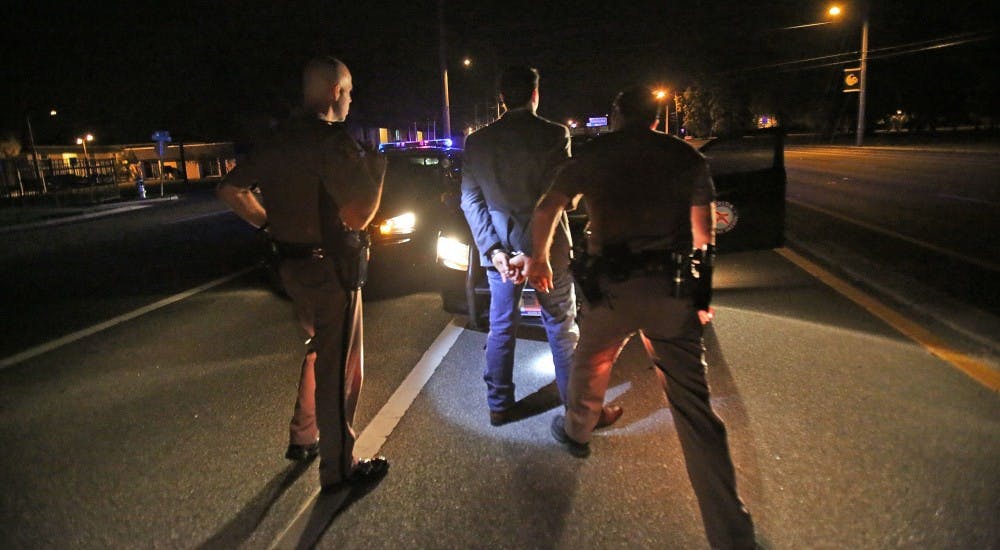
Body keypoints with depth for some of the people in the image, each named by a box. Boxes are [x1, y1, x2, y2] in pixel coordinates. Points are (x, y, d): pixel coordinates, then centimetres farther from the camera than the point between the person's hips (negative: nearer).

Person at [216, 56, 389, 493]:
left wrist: (269, 224, 14)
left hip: (292, 264, 9)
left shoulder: (279, 141, 8)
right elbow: (357, 216, -26)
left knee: (318, 350, 26)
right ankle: (338, 467, 17)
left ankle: (303, 438, 38)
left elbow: (230, 189, 14)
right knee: (340, 367, 4)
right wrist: (376, 168, -12)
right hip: (330, 269, -8)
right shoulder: (334, 141, -19)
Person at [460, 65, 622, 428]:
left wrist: (494, 249, -9)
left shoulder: (477, 141, 0)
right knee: (562, 329, 8)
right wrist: (533, 255, -16)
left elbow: (470, 200, -4)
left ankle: (499, 406, 26)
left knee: (501, 328, 15)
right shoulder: (554, 135, -10)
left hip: (499, 248, 4)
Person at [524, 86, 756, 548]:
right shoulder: (686, 156, 12)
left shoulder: (594, 154, 7)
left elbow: (546, 210, 8)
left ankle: (575, 432, 52)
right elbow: (704, 233, 16)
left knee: (591, 361, 28)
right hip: (673, 288, 1)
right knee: (693, 405, 2)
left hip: (612, 285, -1)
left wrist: (539, 258, 24)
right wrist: (700, 291, 27)